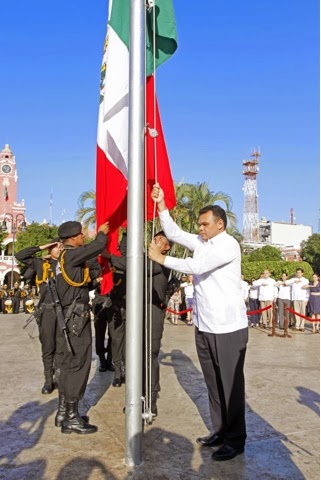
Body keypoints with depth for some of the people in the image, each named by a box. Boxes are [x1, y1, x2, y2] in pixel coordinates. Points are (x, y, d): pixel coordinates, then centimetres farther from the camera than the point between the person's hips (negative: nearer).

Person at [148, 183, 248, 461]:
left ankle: (236, 439, 15)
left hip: (229, 327, -8)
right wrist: (161, 204, -2)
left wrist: (162, 259, -13)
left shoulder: (228, 245, -13)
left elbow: (196, 266, -21)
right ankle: (220, 431, 29)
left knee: (231, 384, 2)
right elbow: (173, 233, 9)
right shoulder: (200, 242, 11)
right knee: (213, 382, 15)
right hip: (204, 326, 8)